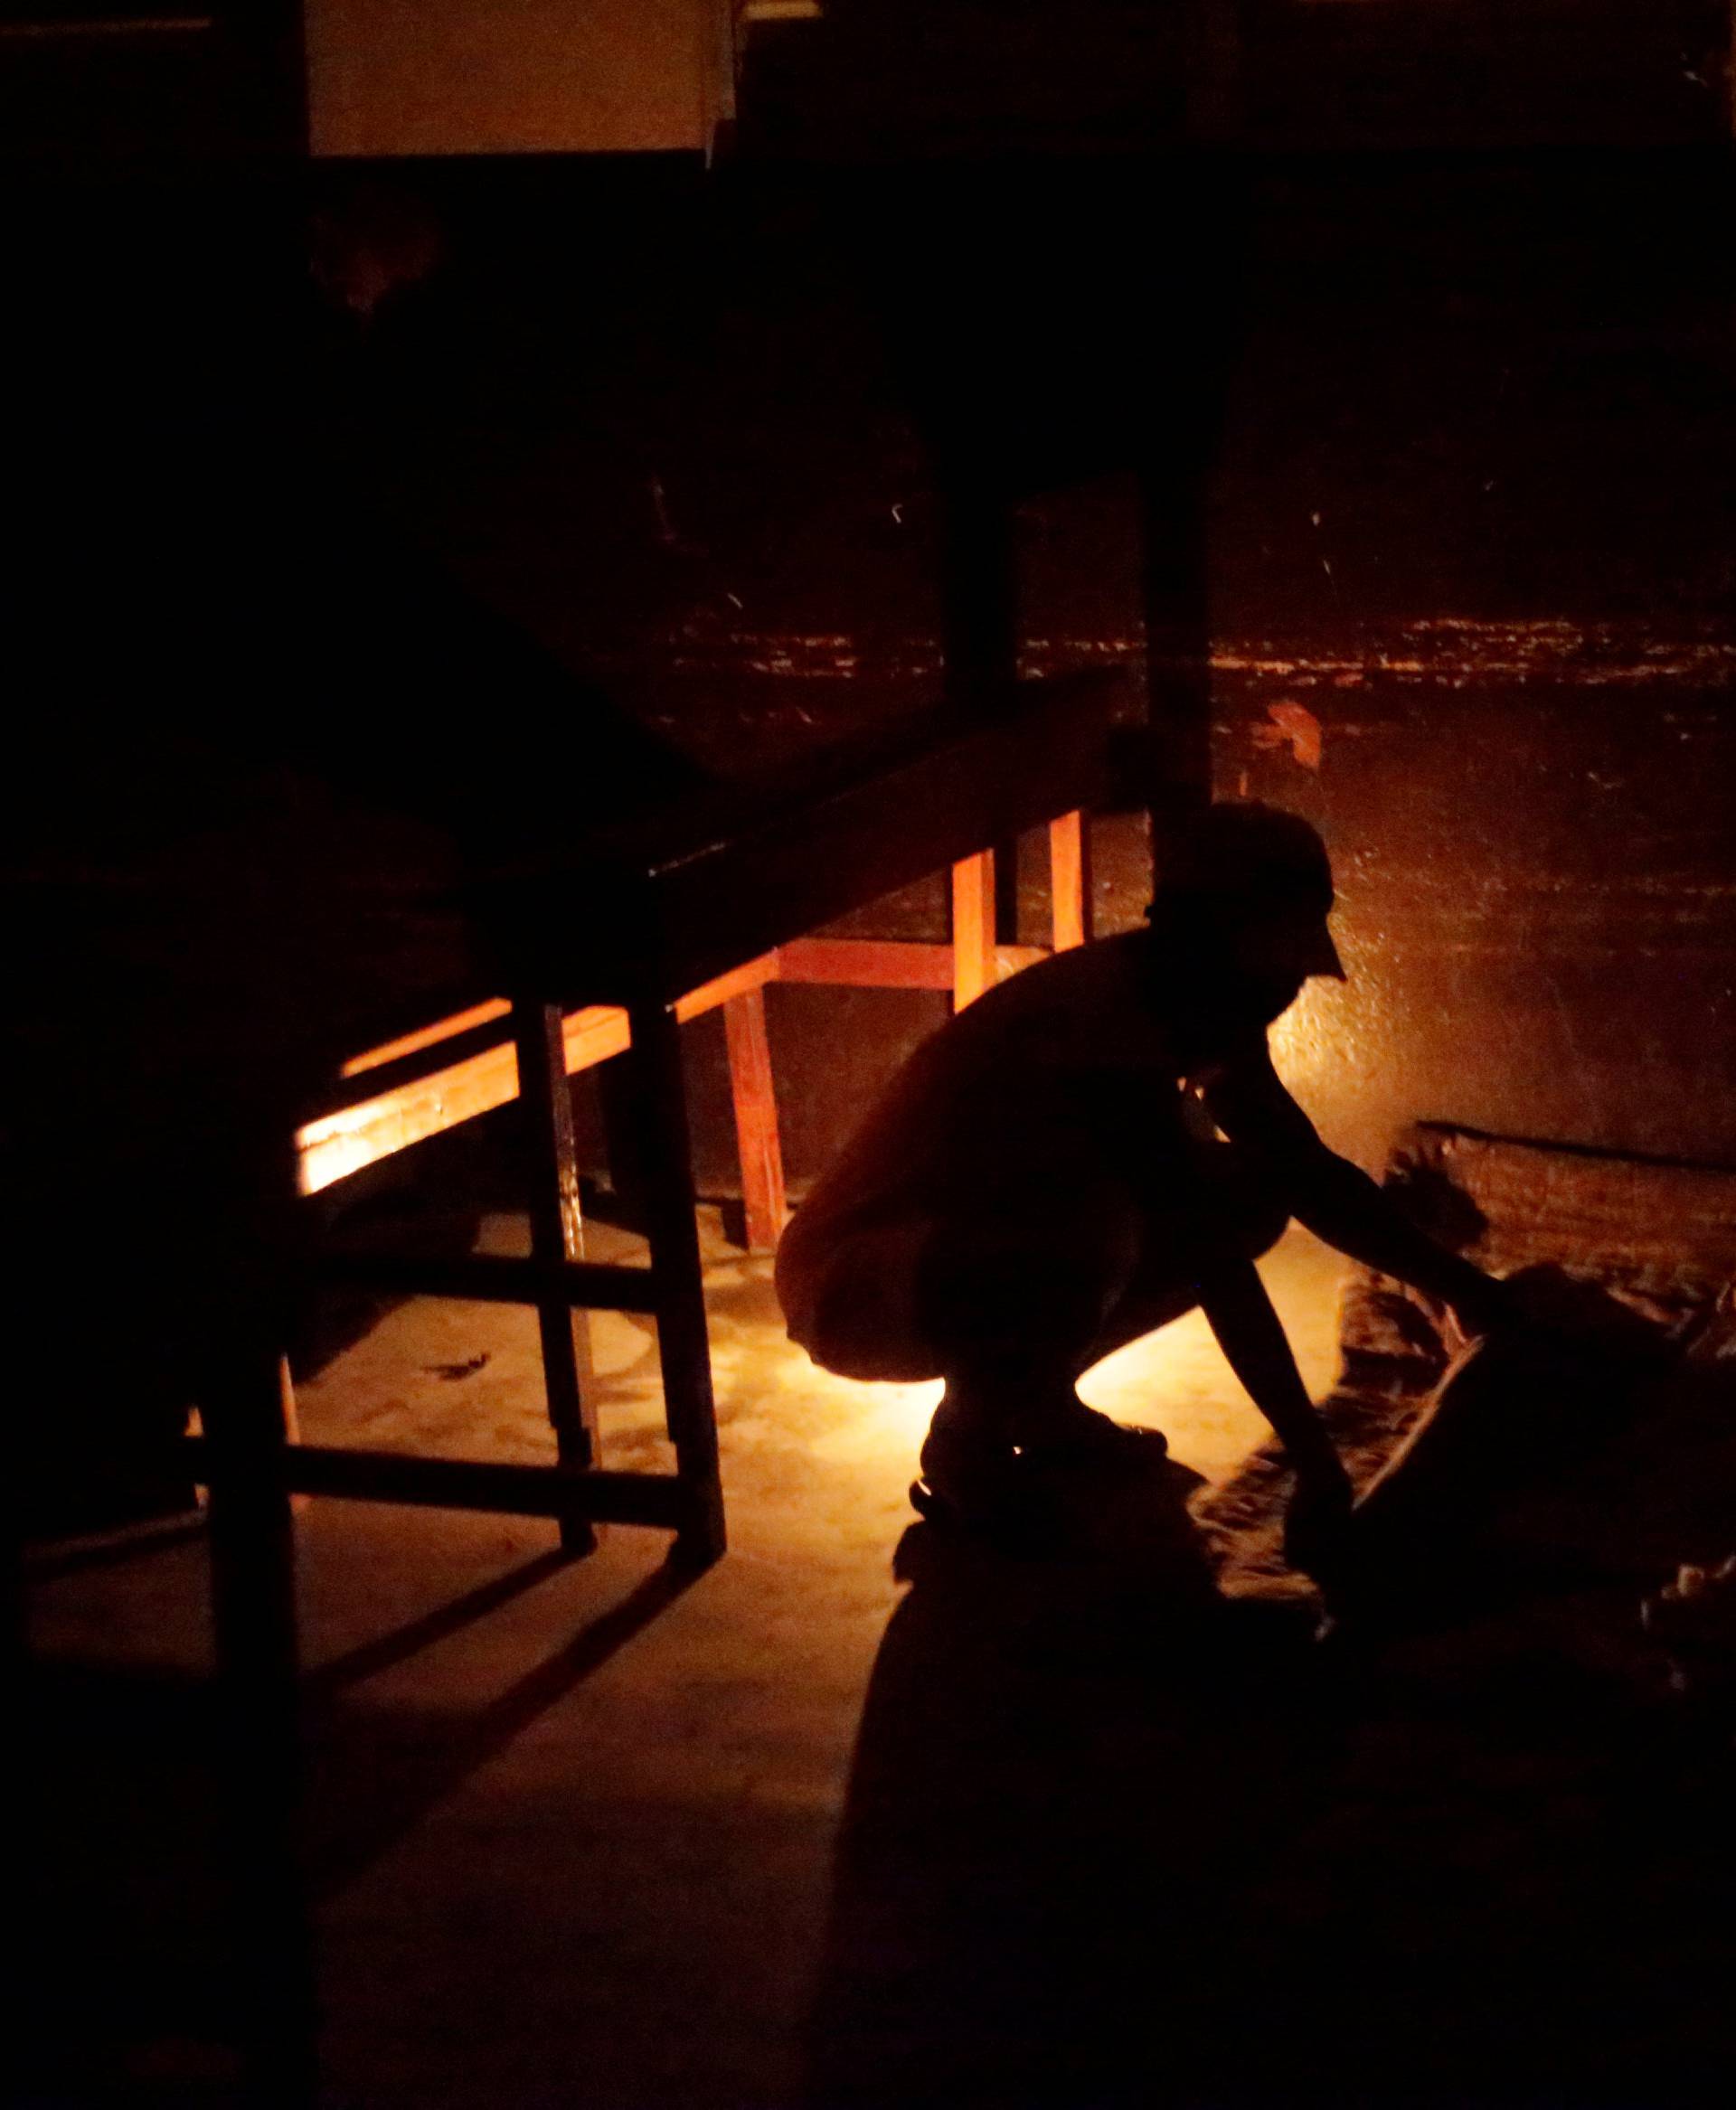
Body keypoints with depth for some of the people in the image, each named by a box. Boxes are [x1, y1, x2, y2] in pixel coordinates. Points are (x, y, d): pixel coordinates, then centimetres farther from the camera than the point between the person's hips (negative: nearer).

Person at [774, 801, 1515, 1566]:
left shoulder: (1200, 1017, 1)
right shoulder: (1105, 1016, -28)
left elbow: (1312, 1176, 14)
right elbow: (1209, 1256, -29)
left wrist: (1456, 1283, 10)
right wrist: (1314, 1458, -28)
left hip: (988, 1244, 10)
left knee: (1252, 1195, 0)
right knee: (1098, 1227, -39)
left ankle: (1036, 1401, 8)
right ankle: (967, 1443, -12)